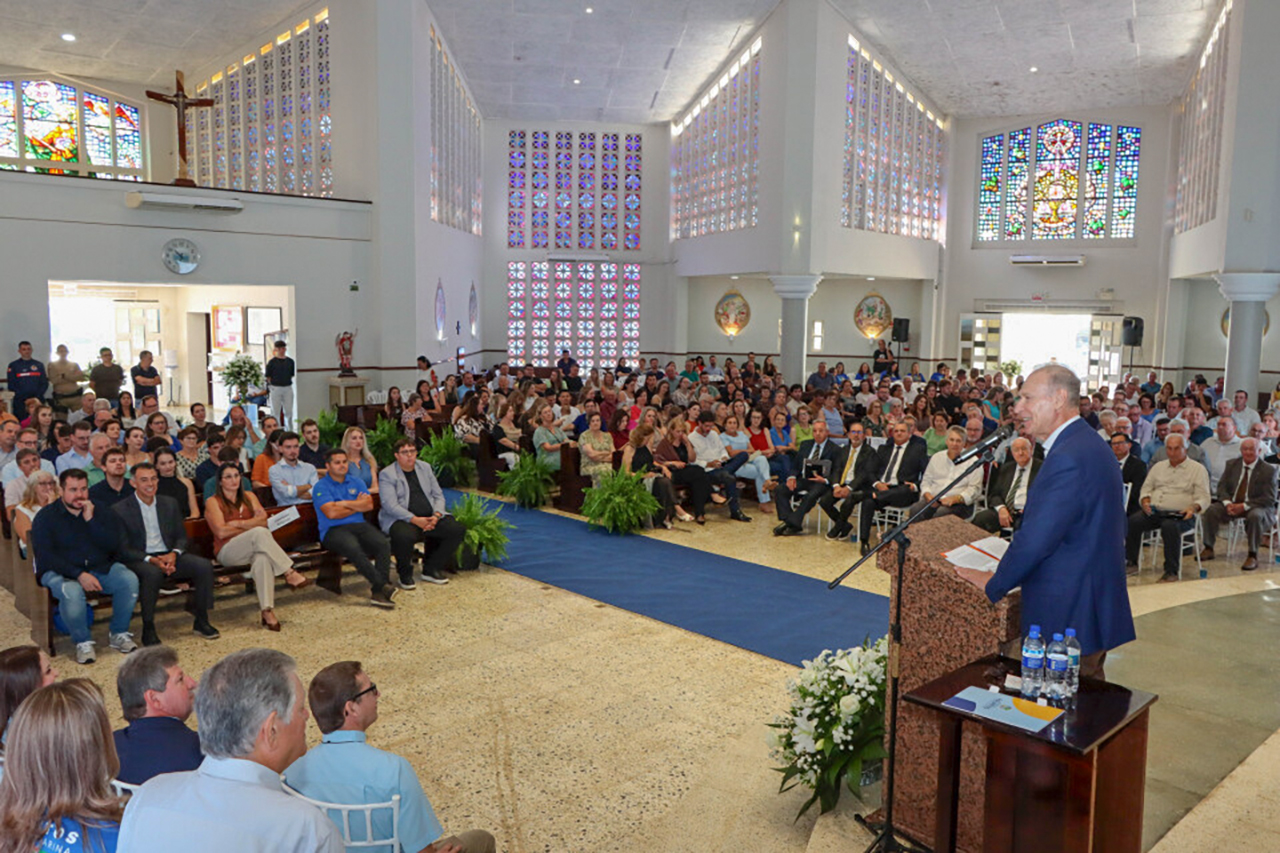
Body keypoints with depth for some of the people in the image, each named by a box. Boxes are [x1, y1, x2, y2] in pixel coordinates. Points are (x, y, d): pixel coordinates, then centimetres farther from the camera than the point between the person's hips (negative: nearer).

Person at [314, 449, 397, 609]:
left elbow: (369, 504, 5)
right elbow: (332, 513, -10)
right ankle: (382, 585, -33)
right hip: (334, 530, -5)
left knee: (383, 543, -26)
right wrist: (357, 505, 2)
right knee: (353, 548, -38)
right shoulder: (321, 486, 4)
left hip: (359, 525, 5)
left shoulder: (356, 483, 20)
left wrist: (345, 503, -5)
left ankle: (378, 592, -30)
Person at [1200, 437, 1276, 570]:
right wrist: (1227, 503, -18)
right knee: (1211, 509, -21)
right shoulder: (1232, 464, 6)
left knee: (1255, 516, -37)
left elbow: (1270, 499, -13)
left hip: (1256, 507, -4)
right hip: (1232, 504, 4)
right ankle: (1208, 549, -11)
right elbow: (1222, 486, 3)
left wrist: (1244, 506, -24)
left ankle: (1252, 556, -26)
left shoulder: (1268, 470, -7)